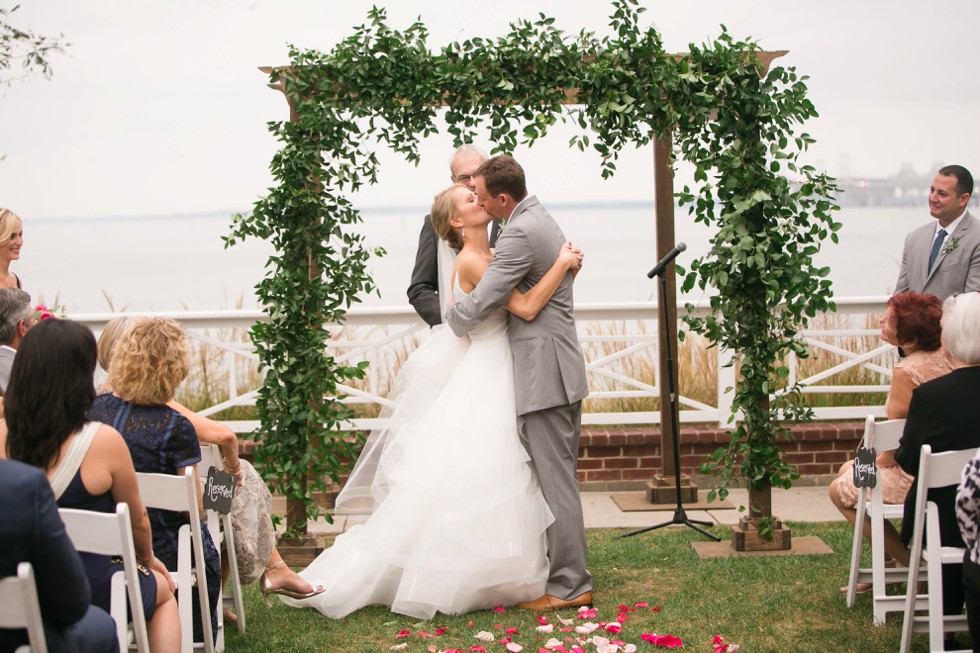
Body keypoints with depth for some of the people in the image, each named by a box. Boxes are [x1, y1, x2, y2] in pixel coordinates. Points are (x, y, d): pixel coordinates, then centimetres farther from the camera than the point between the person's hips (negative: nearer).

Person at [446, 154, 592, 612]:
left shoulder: (521, 234, -17)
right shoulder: (540, 219, 16)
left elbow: (480, 303, -17)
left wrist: (447, 325, 0)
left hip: (544, 370, -11)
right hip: (562, 368, 11)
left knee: (555, 479, -5)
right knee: (560, 476, 16)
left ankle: (569, 585, 2)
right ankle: (569, 570, 24)